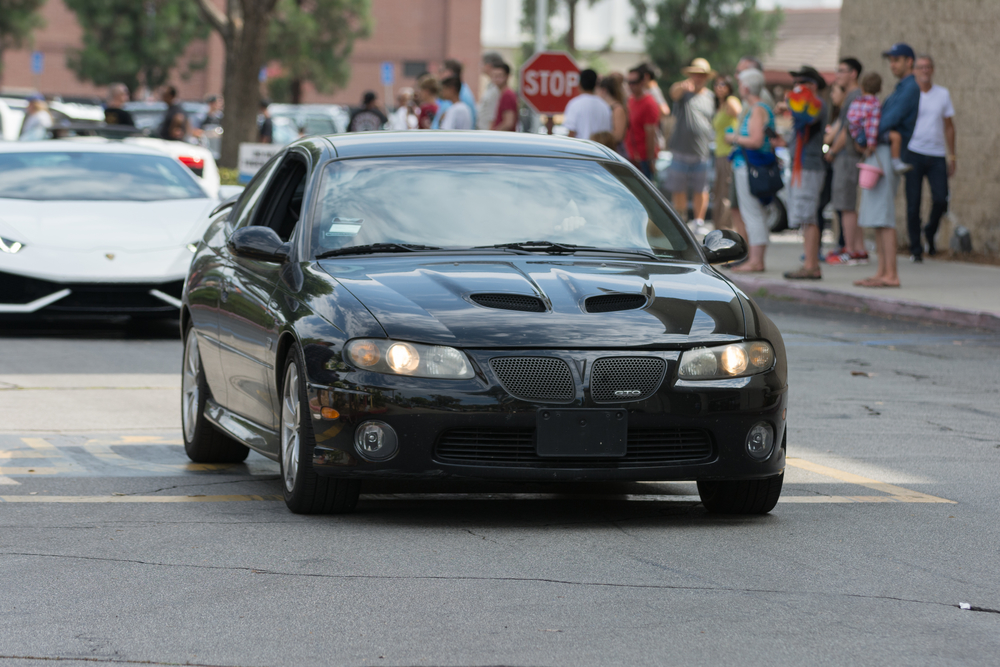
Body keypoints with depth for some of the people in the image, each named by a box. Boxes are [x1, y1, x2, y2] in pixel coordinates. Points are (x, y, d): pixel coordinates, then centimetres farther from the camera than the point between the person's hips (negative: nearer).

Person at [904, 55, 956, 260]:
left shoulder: (943, 94, 10)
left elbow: (949, 127, 15)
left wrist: (951, 157, 11)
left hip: (937, 155, 2)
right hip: (914, 153, -2)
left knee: (941, 199, -11)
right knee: (913, 203, -2)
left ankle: (930, 234, 16)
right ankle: (915, 249, 6)